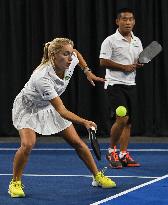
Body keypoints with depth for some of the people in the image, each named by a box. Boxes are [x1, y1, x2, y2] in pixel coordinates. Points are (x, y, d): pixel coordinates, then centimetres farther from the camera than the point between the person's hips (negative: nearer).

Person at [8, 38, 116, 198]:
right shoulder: (43, 78, -41)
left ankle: (97, 177, 15)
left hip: (50, 107, 6)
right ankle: (15, 183, -6)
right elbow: (61, 111, -43)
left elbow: (75, 52, 7)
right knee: (28, 144, -27)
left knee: (77, 142, 0)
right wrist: (84, 122, -54)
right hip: (27, 108, -6)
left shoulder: (71, 62, -22)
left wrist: (87, 71, 4)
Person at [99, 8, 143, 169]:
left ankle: (123, 155, 11)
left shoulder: (137, 41, 13)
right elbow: (103, 62, -12)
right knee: (121, 118, -17)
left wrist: (139, 64, -3)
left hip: (131, 85, 7)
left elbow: (139, 61, 20)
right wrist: (124, 67, -17)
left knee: (128, 122, 5)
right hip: (115, 84, -7)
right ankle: (111, 151, 0)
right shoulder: (110, 41, -7)